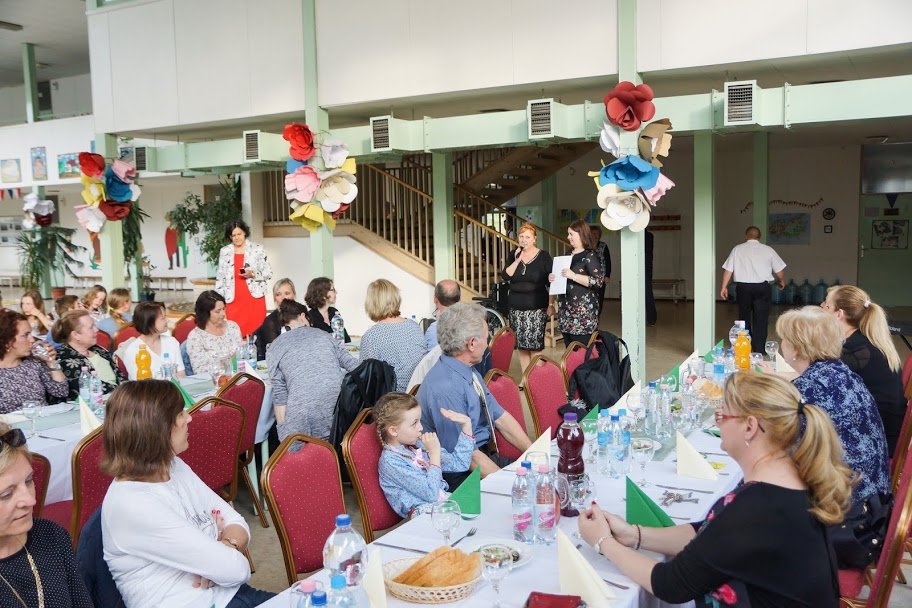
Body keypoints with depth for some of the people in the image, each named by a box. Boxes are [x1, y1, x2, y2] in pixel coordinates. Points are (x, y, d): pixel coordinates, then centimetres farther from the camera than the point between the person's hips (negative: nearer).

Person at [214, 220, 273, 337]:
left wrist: (253, 274, -15)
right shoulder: (224, 251, 10)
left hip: (255, 297, -2)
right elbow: (220, 277, 15)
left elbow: (268, 273, 3)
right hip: (233, 300, 2)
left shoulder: (257, 249, 3)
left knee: (255, 331, -5)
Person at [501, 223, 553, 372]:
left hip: (536, 308, -3)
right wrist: (517, 260, -11)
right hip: (516, 308, 3)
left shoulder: (543, 256, 1)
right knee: (520, 345, 3)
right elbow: (505, 276, -2)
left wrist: (551, 304, -1)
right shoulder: (514, 255, 10)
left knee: (535, 345, -8)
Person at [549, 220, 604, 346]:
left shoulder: (590, 256, -8)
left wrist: (574, 276, -21)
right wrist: (553, 278, 10)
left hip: (583, 313, -8)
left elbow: (599, 281, -18)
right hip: (566, 310, 8)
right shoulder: (569, 255, 17)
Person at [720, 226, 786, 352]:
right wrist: (782, 281, 25)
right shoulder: (768, 250, 3)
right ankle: (759, 350, 1)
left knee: (744, 318, 14)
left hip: (743, 287, 1)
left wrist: (724, 287, 6)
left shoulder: (737, 249, 4)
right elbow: (779, 271, 6)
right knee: (761, 320, 3)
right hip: (762, 287, -1)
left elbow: (728, 270, -1)